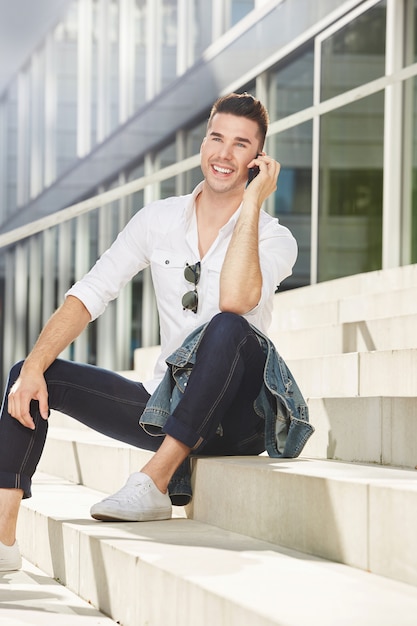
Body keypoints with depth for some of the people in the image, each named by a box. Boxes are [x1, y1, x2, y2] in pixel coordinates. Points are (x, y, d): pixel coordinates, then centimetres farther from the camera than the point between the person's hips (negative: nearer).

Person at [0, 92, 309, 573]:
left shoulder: (274, 238, -7)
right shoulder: (158, 220, 5)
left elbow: (235, 299, -29)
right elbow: (90, 294, 0)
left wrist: (252, 203, -21)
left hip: (237, 417, -4)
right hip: (167, 407, 5)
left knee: (228, 326, -36)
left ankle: (153, 484, -32)